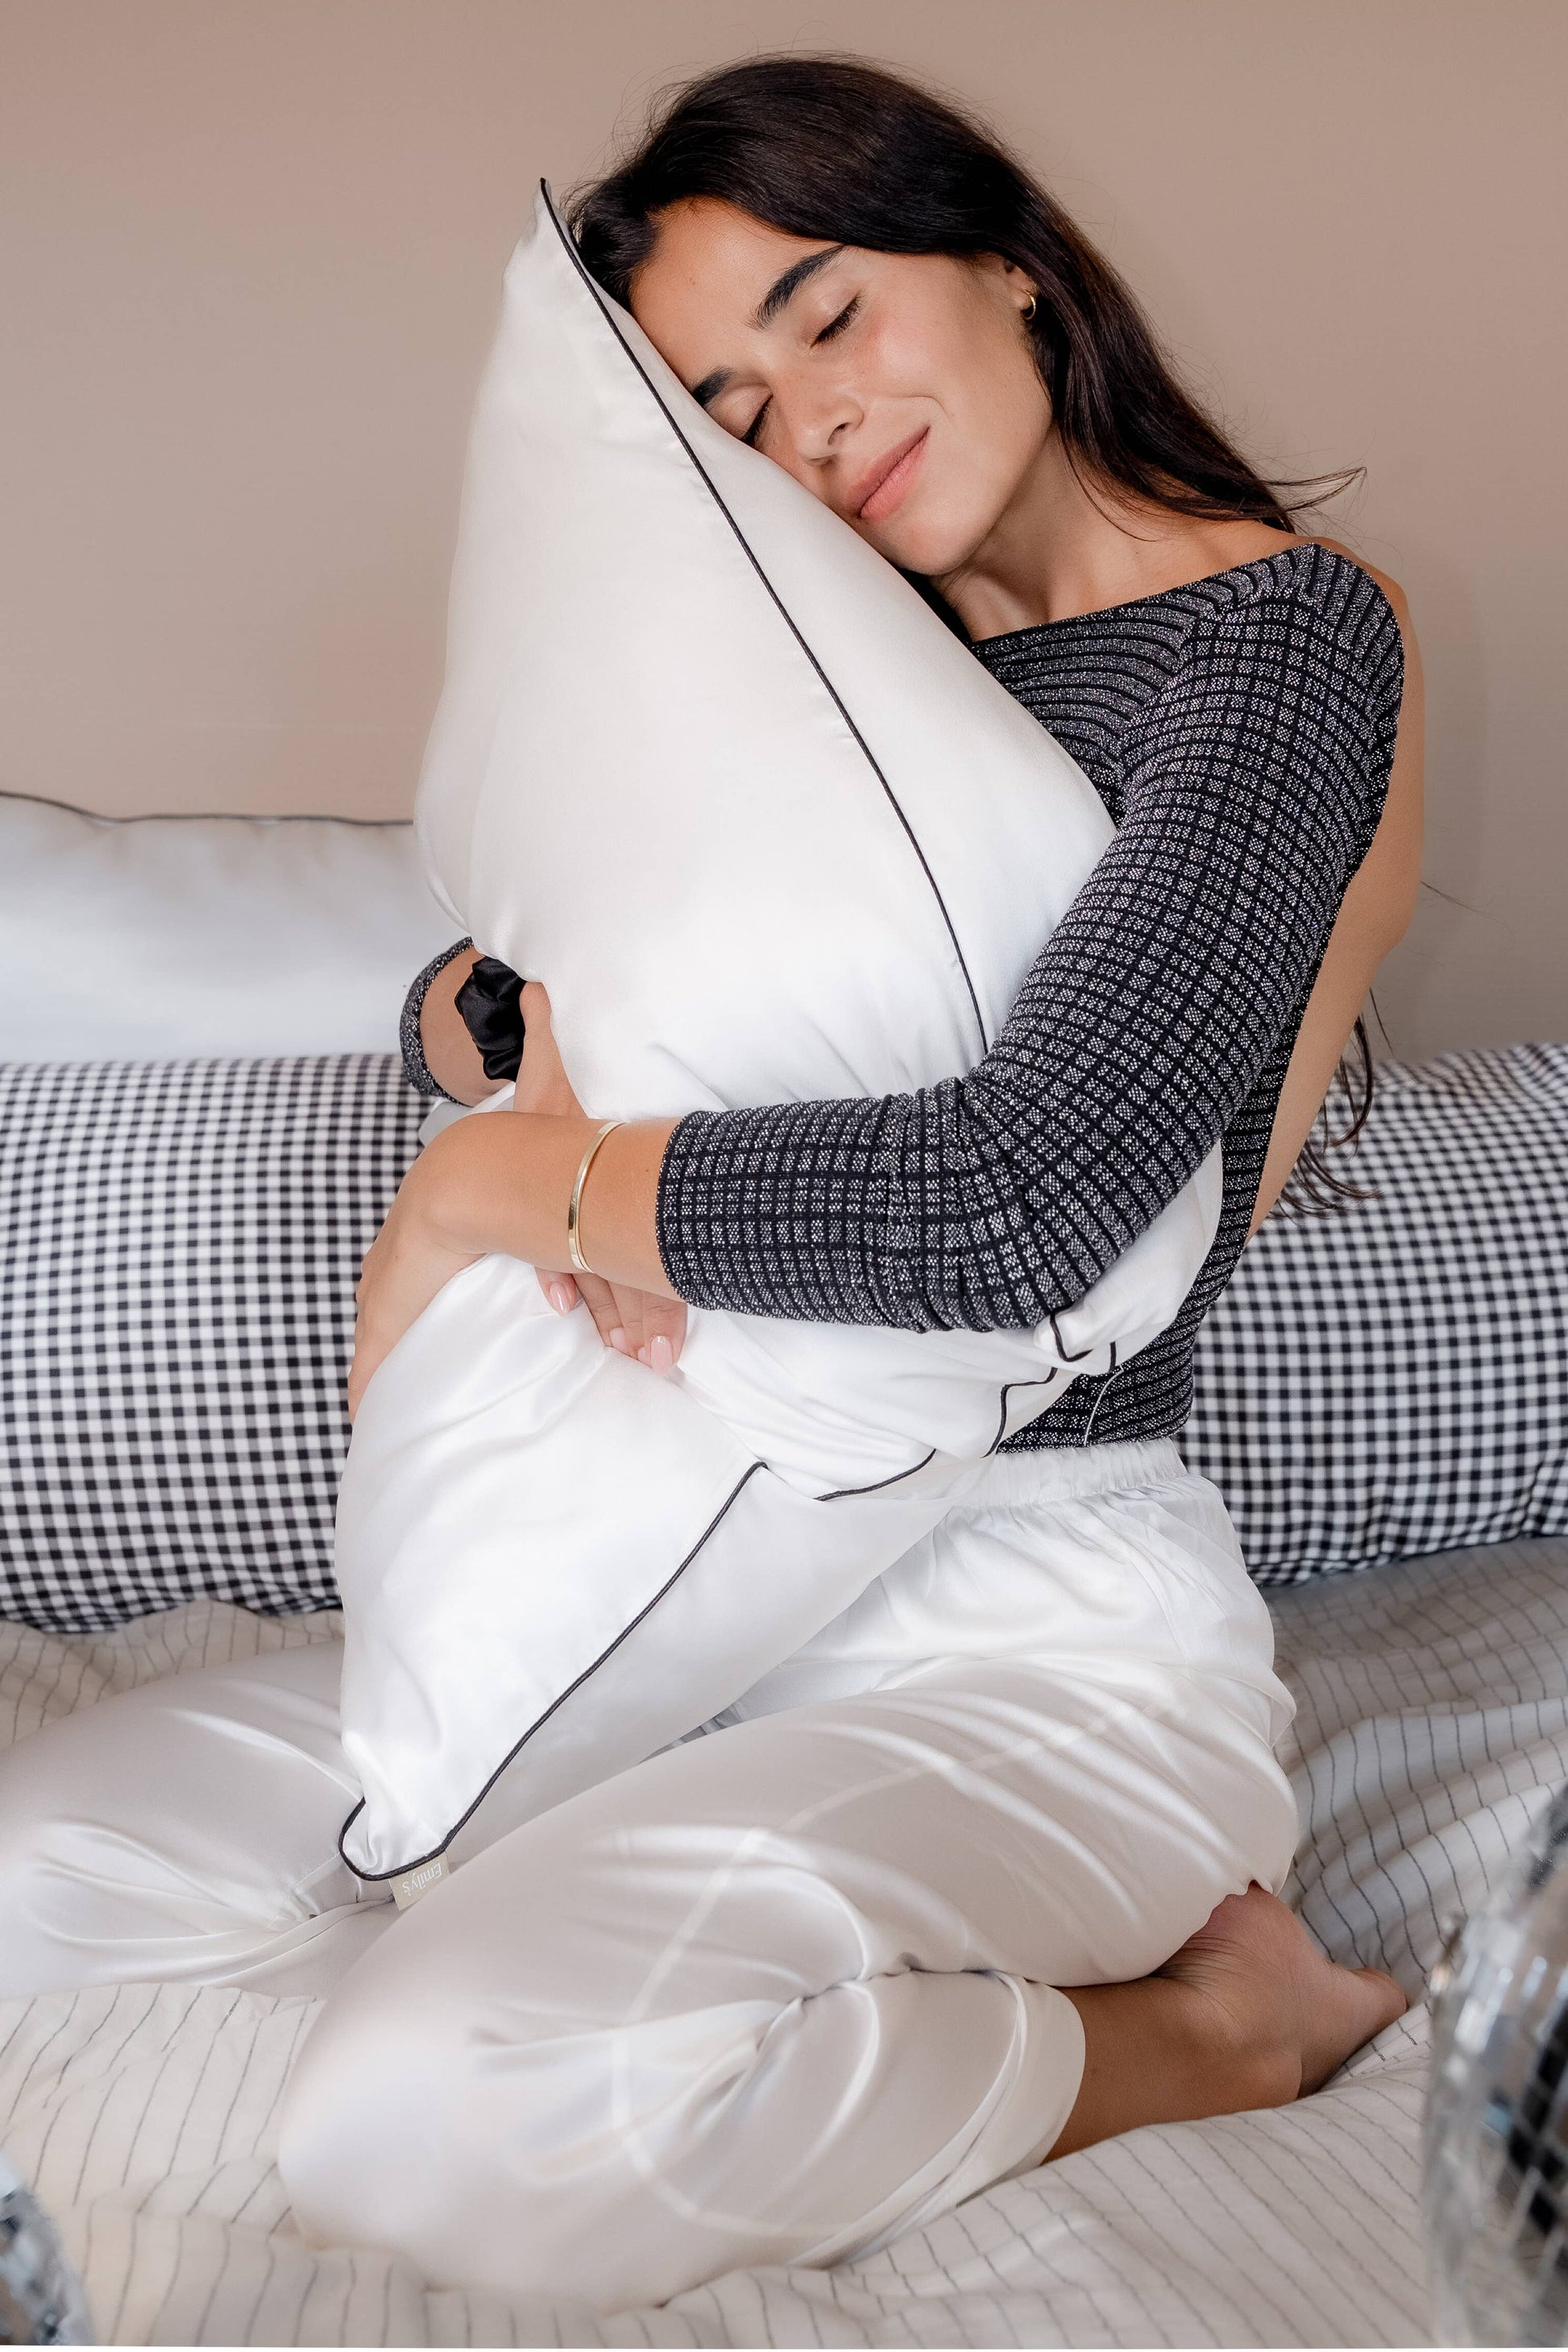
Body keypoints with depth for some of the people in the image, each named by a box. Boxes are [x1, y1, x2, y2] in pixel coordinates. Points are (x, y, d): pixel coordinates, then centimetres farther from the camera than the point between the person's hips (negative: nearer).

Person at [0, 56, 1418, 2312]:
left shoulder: (1290, 625, -10)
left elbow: (1024, 1205, -25)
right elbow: (450, 1000, 18)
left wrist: (496, 1186, -12)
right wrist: (534, 1015, -7)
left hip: (1042, 1613, -8)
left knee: (430, 2118, -30)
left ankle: (1195, 2029, -6)